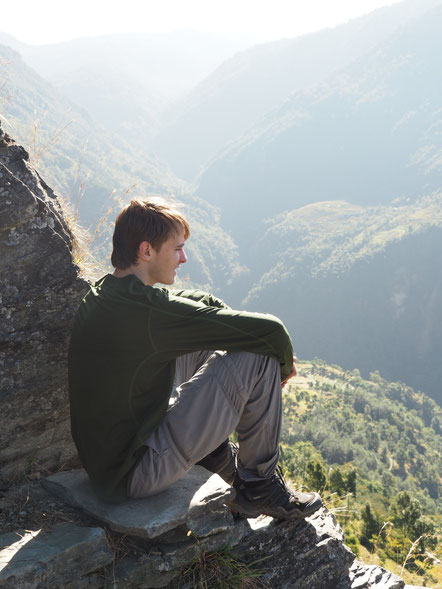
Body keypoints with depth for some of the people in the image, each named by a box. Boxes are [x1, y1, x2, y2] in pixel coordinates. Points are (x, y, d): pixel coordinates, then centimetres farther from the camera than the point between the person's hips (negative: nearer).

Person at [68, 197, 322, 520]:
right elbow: (270, 330, -20)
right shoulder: (150, 311, -24)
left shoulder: (101, 294, 4)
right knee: (259, 358, -10)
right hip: (135, 476, -9)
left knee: (207, 340, 17)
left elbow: (203, 301, 16)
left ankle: (215, 455, 26)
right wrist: (285, 366, 3)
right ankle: (260, 486, 8)